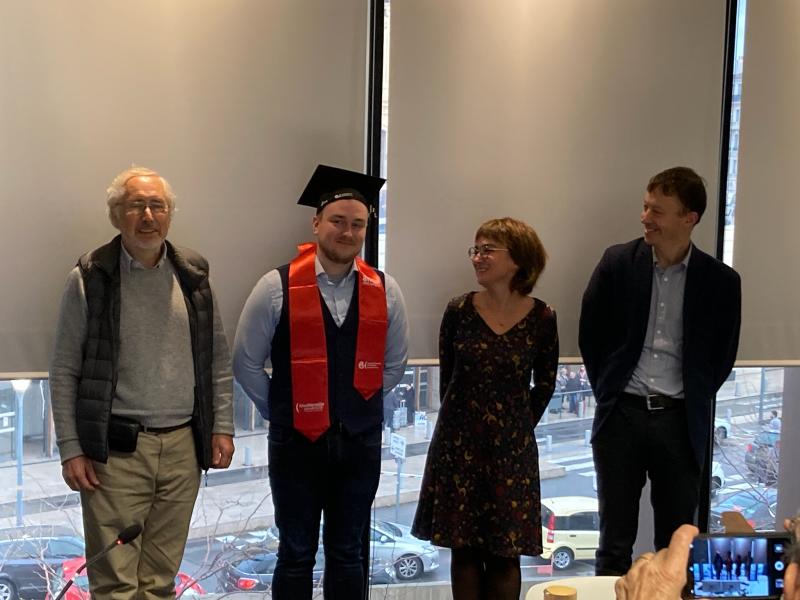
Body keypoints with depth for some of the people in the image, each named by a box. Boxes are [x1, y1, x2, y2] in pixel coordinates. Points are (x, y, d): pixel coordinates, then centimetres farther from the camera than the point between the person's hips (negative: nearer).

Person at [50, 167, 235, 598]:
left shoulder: (193, 275, 7)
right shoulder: (89, 279, -3)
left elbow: (218, 360, 11)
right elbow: (64, 373, -2)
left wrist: (222, 427, 5)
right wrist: (71, 449, -6)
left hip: (182, 447, 3)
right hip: (115, 450, -3)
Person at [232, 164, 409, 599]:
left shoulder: (385, 291, 0)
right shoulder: (278, 287, -8)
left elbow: (394, 363, 13)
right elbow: (246, 363, -1)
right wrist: (280, 411, 5)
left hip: (361, 442, 2)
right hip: (296, 442, -2)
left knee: (347, 554, 15)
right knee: (296, 555, 10)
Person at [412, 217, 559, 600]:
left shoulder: (541, 318, -6)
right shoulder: (458, 310, -4)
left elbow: (545, 384, 6)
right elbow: (447, 377, 7)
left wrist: (518, 427, 8)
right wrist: (460, 421, 9)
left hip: (511, 449, -1)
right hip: (458, 443, 1)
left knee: (505, 554, 7)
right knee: (463, 548, 9)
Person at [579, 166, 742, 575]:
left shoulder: (720, 280, -1)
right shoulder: (618, 262, 0)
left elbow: (721, 356, 8)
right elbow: (590, 334, 7)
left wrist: (692, 403, 5)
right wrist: (608, 389, 7)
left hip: (680, 421, 0)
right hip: (622, 416, 0)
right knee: (615, 541, 9)